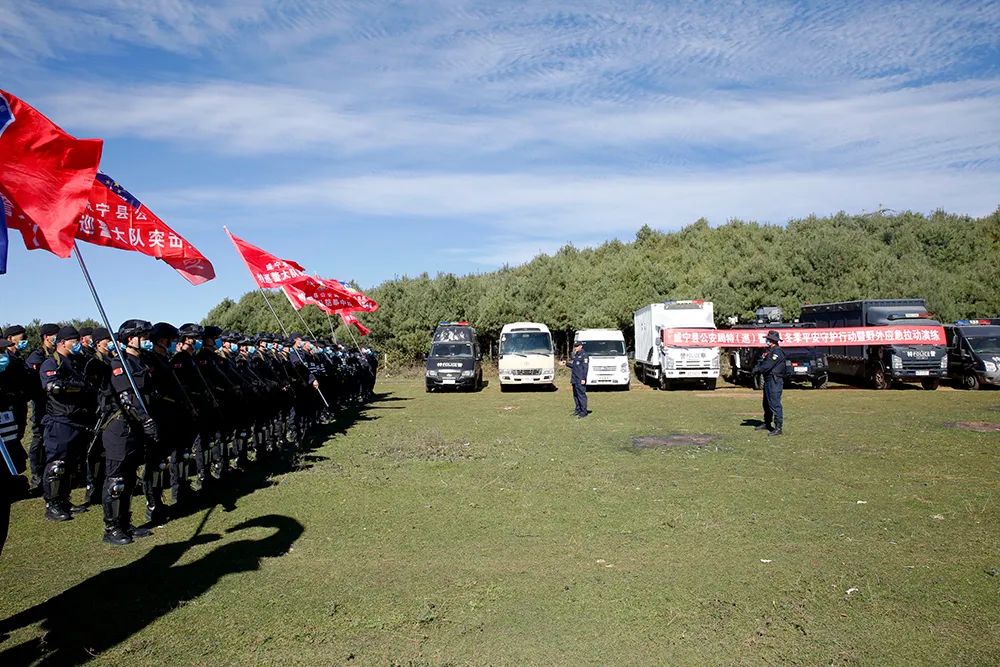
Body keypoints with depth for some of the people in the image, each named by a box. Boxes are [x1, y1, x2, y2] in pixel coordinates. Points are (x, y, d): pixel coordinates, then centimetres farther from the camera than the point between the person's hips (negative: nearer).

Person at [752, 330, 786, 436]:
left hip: (775, 381, -11)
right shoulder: (768, 351, 16)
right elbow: (761, 361, 13)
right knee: (767, 403, 20)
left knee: (775, 404, -12)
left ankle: (778, 428, -11)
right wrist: (756, 367, -7)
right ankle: (767, 424, 33)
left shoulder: (777, 352, -14)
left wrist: (758, 370, -11)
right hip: (768, 380, 11)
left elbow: (768, 365, -21)